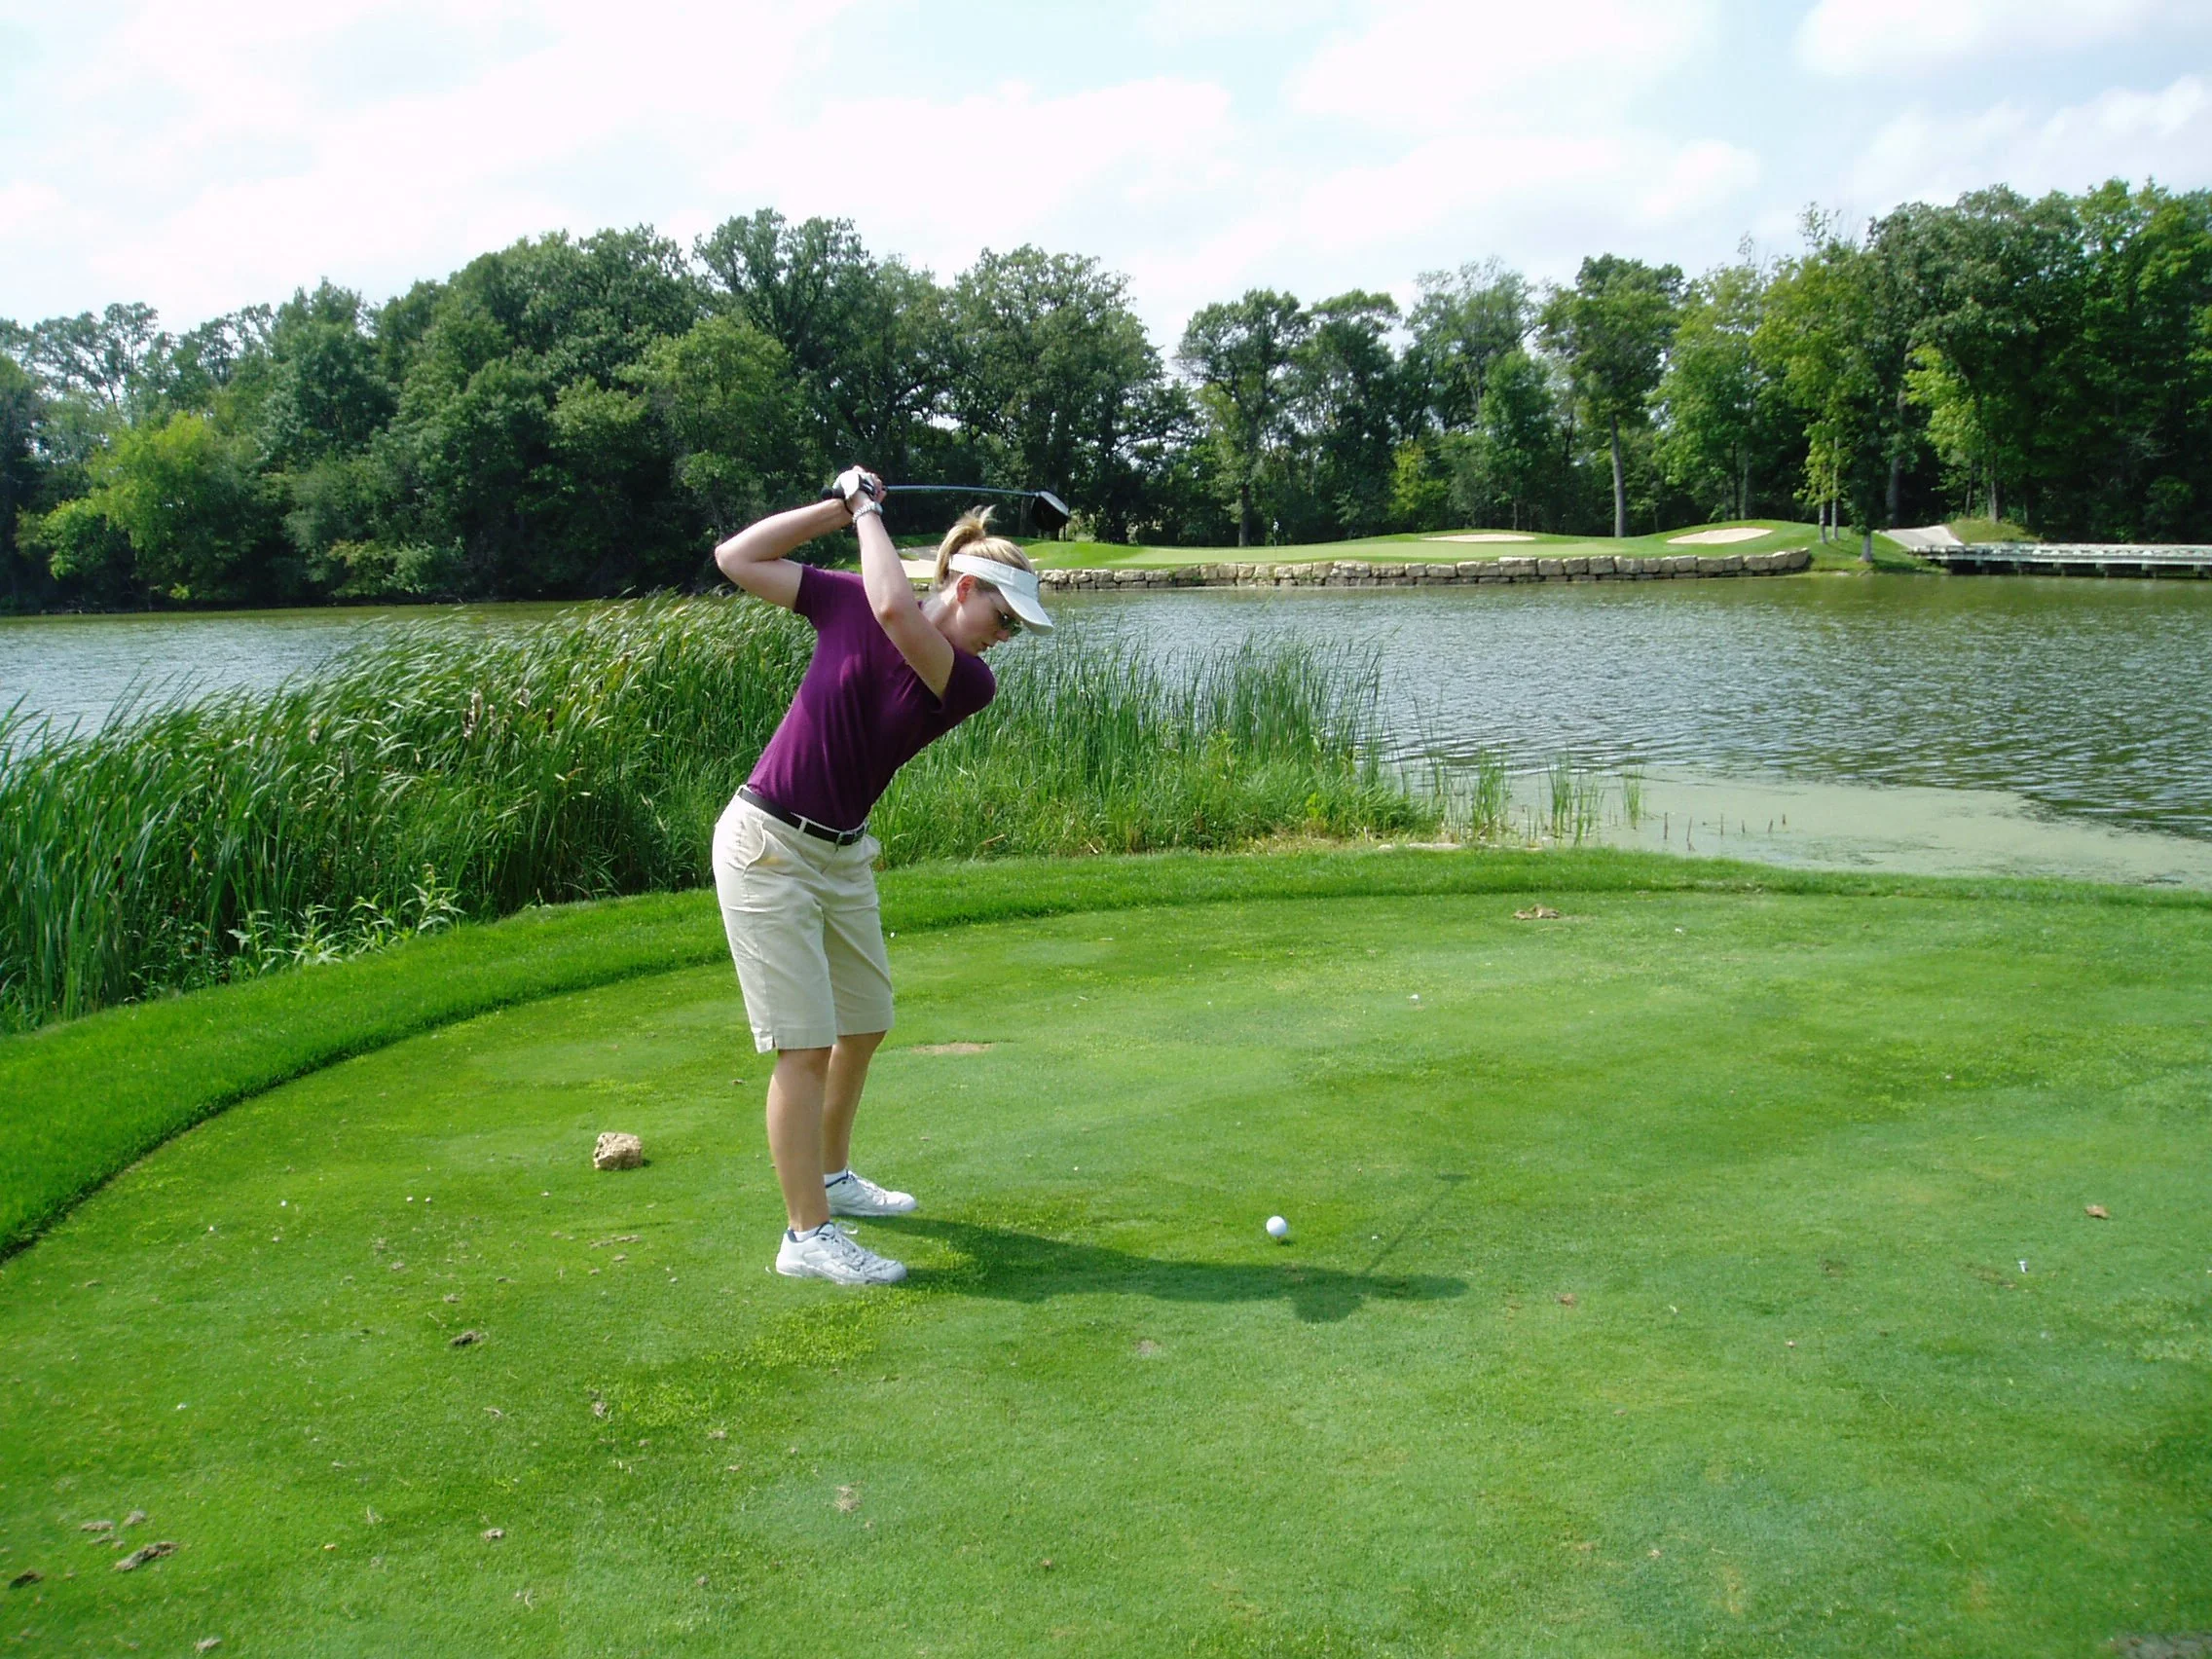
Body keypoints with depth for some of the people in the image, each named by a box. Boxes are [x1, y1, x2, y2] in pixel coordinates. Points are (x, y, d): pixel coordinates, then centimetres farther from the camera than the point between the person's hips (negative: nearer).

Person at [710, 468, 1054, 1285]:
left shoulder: (971, 682, -6)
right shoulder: (847, 601, -8)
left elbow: (896, 611, -26)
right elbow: (737, 558, -6)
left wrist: (868, 512, -12)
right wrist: (842, 506, -9)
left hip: (844, 854, 6)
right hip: (768, 846, -5)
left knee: (863, 1027, 19)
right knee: (805, 1045, -8)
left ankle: (832, 1177, 42)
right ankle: (807, 1236, 0)